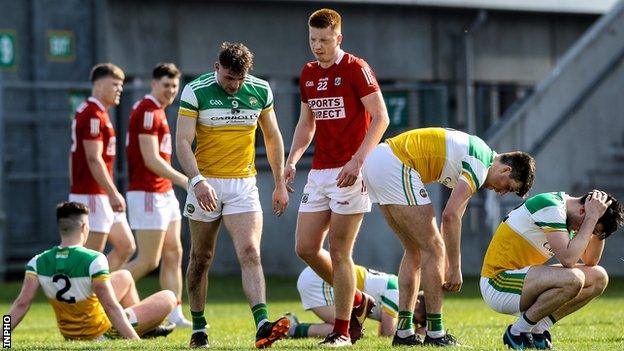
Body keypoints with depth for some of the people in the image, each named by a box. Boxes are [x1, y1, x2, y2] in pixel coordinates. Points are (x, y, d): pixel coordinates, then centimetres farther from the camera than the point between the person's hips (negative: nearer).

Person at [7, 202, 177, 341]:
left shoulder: (38, 263, -11)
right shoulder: (94, 260, -26)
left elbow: (21, 304, -16)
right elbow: (111, 307, -30)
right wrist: (136, 341, -29)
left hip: (69, 334, 7)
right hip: (100, 335, -7)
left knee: (124, 277, 28)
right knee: (168, 298, 5)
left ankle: (146, 329, 43)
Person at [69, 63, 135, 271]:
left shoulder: (99, 113, 17)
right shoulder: (93, 115, -15)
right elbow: (94, 159, -22)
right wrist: (113, 194, -23)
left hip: (102, 196, 10)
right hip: (92, 196, -10)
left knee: (126, 246, 10)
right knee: (91, 256, -6)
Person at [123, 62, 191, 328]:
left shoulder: (157, 111, 15)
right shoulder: (147, 112, -16)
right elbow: (151, 160, -22)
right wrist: (185, 181, -22)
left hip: (164, 193, 10)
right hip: (148, 194, -10)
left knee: (173, 254, 9)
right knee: (148, 261, -8)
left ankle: (176, 315, 12)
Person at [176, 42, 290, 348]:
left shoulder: (260, 91, 0)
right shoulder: (196, 91, -9)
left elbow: (273, 138, 13)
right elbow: (182, 141, -13)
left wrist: (280, 184, 12)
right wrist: (197, 180, -27)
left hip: (244, 185, 1)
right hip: (206, 183, -1)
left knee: (250, 253, -15)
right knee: (201, 257, 9)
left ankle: (263, 326, -27)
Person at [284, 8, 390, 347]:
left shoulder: (356, 69, -9)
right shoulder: (308, 74, 12)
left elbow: (381, 118, -12)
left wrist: (357, 161, -20)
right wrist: (292, 160, 6)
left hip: (350, 173, -7)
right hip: (319, 172, 7)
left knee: (339, 252, -6)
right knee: (306, 247, 3)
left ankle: (342, 331, 3)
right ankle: (357, 301, 22)